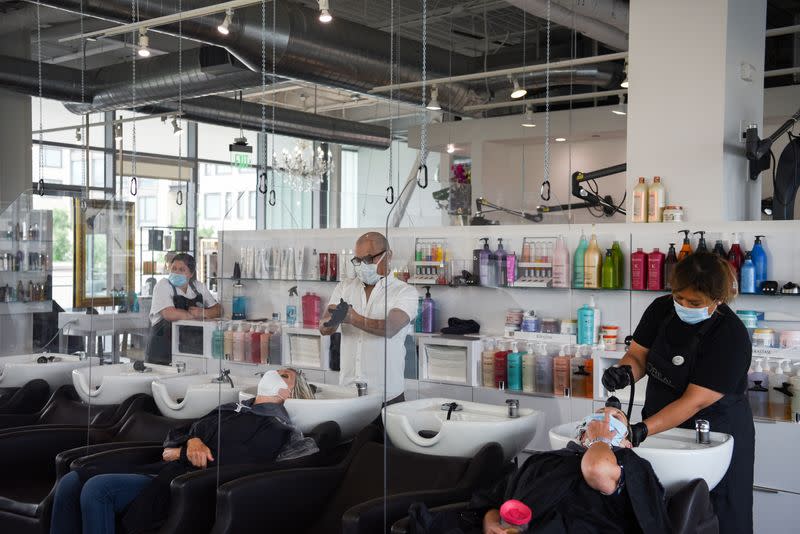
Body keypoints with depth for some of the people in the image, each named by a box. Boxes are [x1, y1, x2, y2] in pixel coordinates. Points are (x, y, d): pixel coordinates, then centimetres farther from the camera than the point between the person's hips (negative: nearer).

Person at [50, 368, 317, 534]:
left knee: (97, 488, -26)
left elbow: (233, 465, -15)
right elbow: (174, 433, 21)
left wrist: (181, 454, -4)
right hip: (163, 471, 8)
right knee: (72, 480, -8)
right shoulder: (231, 408, 26)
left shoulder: (276, 427, 1)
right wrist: (192, 441, -3)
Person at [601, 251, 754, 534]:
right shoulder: (661, 310, -5)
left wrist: (642, 430, -32)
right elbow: (637, 355, 2)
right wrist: (624, 371, -22)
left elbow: (694, 401, -25)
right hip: (660, 424, 5)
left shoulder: (732, 337, -22)